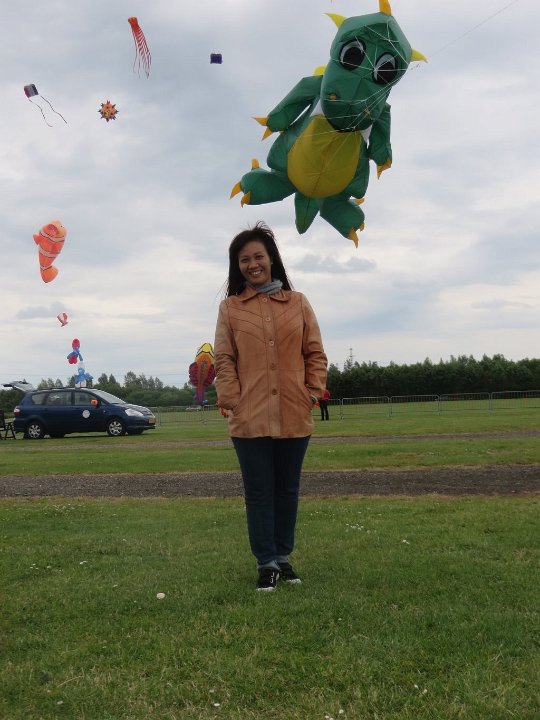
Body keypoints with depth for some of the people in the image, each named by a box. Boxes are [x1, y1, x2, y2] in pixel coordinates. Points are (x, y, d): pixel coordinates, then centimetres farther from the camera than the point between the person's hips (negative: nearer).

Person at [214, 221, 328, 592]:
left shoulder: (298, 303, 9)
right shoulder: (230, 307, 5)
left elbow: (315, 353, 9)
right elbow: (224, 360, 1)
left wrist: (314, 392, -1)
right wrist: (232, 400, -8)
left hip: (294, 415, 2)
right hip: (250, 417, -2)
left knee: (287, 489, 11)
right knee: (259, 491, 2)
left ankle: (283, 556, 24)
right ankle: (267, 562, 9)